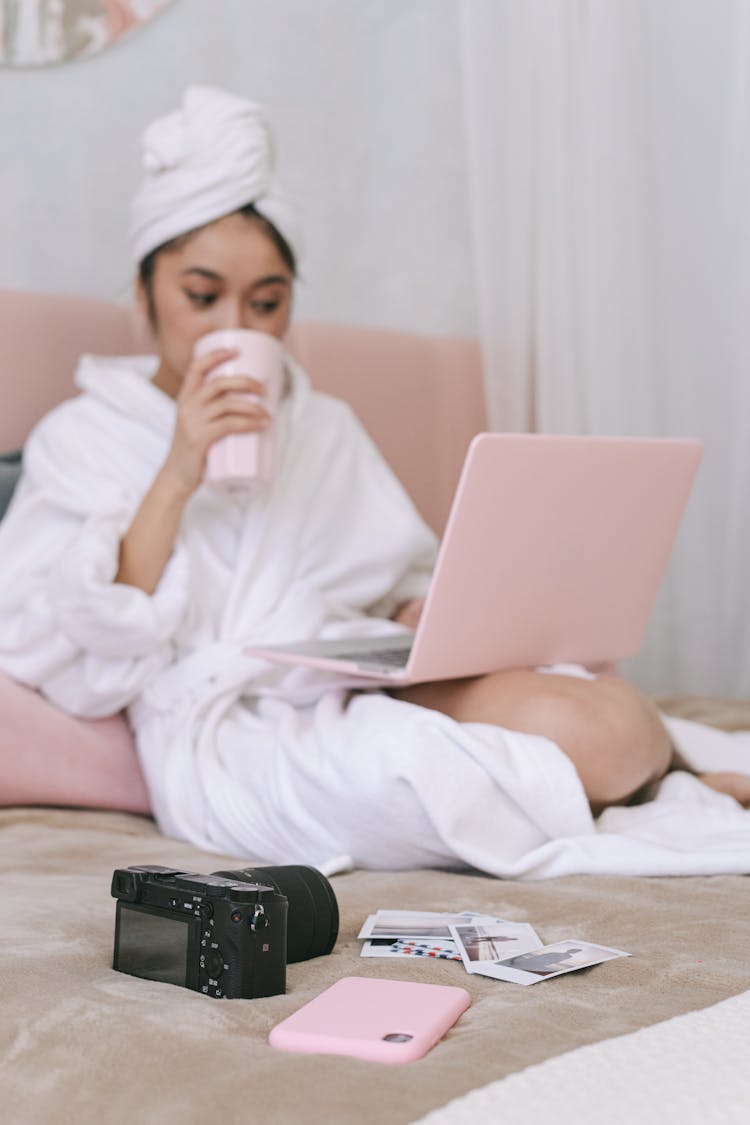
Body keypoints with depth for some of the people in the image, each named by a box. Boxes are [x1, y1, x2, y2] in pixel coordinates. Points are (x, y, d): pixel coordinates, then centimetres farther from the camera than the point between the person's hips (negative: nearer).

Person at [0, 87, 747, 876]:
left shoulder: (326, 429, 23)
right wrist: (176, 478, -13)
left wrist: (421, 619, -1)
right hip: (228, 730, -4)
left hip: (365, 687, 4)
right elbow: (75, 664, -4)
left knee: (606, 717, -25)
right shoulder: (80, 439, 8)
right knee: (402, 763, -36)